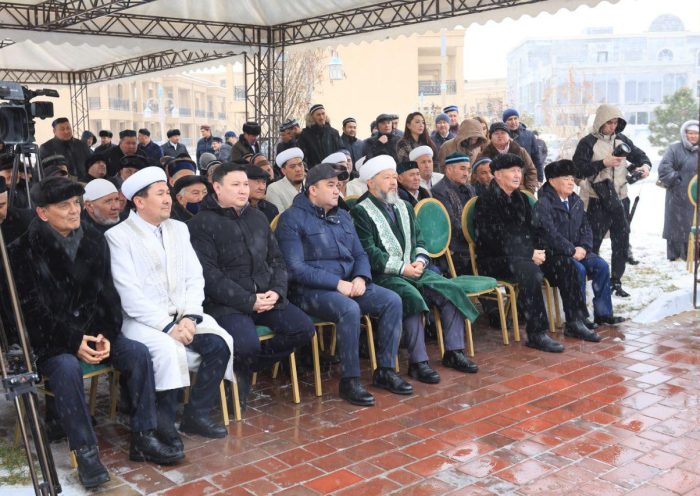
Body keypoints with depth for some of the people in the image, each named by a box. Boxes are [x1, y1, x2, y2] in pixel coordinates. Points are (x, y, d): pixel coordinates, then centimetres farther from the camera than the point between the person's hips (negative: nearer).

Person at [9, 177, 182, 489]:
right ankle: (85, 451, -24)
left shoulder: (94, 241, 6)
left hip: (92, 331, 5)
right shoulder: (24, 250, -8)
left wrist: (106, 335, -11)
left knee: (138, 352, -17)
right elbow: (31, 309, -12)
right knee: (66, 366, -35)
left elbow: (106, 295, 6)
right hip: (47, 338, -4)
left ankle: (143, 438, -10)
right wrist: (72, 342, -21)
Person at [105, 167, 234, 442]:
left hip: (182, 315, 5)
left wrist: (190, 316, -10)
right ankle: (163, 422, -11)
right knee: (169, 350, -32)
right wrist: (168, 326, -20)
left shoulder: (178, 229, 13)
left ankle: (197, 414, -2)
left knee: (219, 343, -18)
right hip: (142, 320, -5)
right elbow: (129, 294, -14)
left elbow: (195, 278, 8)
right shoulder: (117, 236, -6)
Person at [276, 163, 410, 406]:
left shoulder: (343, 216, 17)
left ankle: (385, 370, -2)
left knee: (393, 300, -12)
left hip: (349, 284, 7)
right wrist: (337, 283, -19)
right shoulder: (292, 218, -6)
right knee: (349, 309, -34)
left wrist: (361, 278, -6)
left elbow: (360, 254, 18)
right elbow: (296, 268, -14)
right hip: (310, 290, -7)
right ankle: (349, 380, -19)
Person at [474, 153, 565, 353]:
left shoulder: (521, 199, 18)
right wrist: (529, 255, -19)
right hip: (493, 261, -7)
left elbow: (530, 231, 17)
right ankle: (537, 334, -30)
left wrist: (536, 252, -6)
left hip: (523, 256, 7)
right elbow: (496, 239, -16)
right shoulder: (485, 201, -7)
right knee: (528, 270, -36)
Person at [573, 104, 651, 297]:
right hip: (597, 201, -5)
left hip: (619, 199, 6)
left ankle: (616, 281, 19)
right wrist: (603, 163, -19)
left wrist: (645, 165, -4)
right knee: (593, 242, -2)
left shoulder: (622, 140, 9)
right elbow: (578, 170, -13)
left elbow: (639, 155, 19)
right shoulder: (588, 142, -6)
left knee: (621, 242, 9)